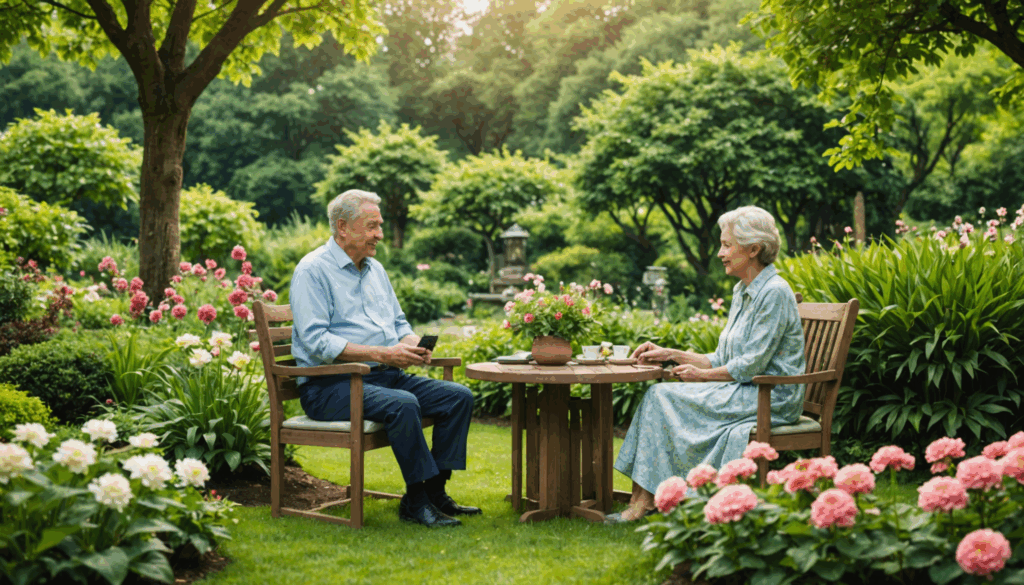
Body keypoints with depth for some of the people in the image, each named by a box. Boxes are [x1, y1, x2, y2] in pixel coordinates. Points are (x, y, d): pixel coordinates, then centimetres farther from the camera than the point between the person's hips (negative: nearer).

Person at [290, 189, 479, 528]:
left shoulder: (374, 269, 19)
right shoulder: (312, 271, -7)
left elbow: (399, 323, 23)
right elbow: (316, 341, -18)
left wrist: (412, 346, -2)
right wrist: (381, 354, -23)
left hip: (385, 375, 8)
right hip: (330, 385, -8)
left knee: (459, 396, -8)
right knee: (403, 405, -34)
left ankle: (435, 491, -6)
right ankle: (416, 501, -22)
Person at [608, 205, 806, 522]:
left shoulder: (774, 293, -14)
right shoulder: (743, 292, 15)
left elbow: (751, 365, -17)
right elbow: (722, 360, 17)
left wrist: (702, 375, -7)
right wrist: (671, 354, 10)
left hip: (769, 399, -9)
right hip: (746, 393, 9)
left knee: (665, 398, -17)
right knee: (658, 395, -7)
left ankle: (646, 500, -9)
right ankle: (641, 500, -13)